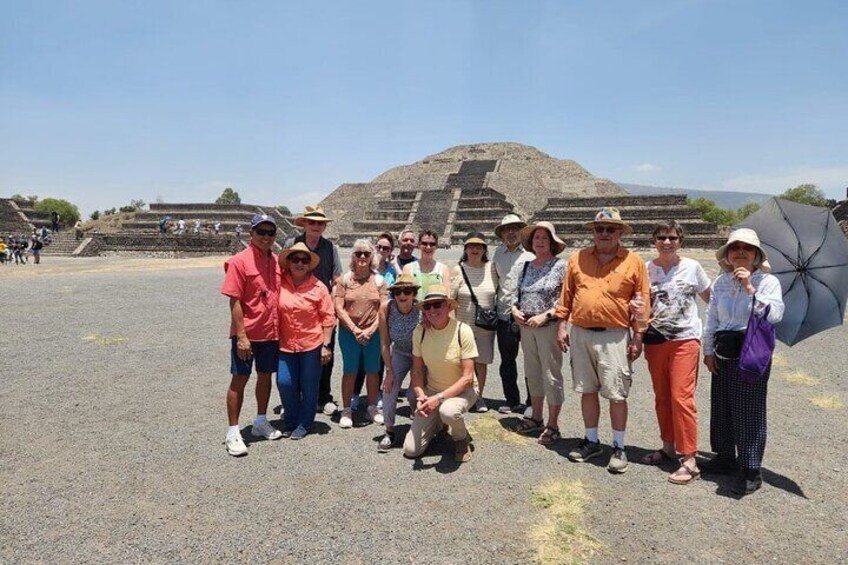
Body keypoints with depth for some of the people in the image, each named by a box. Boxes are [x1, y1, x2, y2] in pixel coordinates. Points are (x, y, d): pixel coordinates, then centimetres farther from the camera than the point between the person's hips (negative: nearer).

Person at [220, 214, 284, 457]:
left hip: (271, 332, 6)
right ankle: (233, 432, 11)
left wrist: (280, 329, 10)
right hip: (247, 333, -6)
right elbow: (235, 302, -14)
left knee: (265, 376, 16)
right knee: (239, 379, 2)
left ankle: (261, 422, 32)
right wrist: (241, 336, -18)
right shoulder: (240, 261, -11)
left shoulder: (276, 261, 7)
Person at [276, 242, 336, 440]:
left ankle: (304, 424, 26)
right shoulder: (280, 284, -3)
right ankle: (290, 423, 24)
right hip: (286, 344, 2)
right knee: (284, 383, 2)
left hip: (311, 344, -2)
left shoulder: (318, 287, -6)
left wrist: (326, 345, -7)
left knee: (309, 386, 8)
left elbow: (328, 317, -4)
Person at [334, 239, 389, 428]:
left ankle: (372, 407, 23)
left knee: (372, 370, 9)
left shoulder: (379, 281, 4)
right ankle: (346, 410, 14)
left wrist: (370, 330, -11)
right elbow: (339, 308, -4)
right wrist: (354, 329, -12)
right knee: (350, 371, 4)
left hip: (373, 333, 1)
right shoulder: (345, 279, 1)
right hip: (349, 333, -1)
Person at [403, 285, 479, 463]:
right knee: (411, 450, -6)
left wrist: (439, 398, -27)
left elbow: (468, 378, -20)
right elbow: (417, 370, 0)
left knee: (448, 411, -40)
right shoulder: (420, 331, -9)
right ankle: (438, 423, 25)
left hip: (462, 390, -3)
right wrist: (420, 396, -18)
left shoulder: (462, 330, -20)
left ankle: (461, 438, -3)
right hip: (431, 391, 4)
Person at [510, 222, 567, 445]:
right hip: (526, 326, 6)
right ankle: (536, 417, 29)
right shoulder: (525, 267, 11)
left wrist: (545, 315, -18)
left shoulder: (560, 266, -6)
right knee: (532, 373, 15)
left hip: (549, 326, -6)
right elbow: (518, 295, 20)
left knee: (551, 375, 0)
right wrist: (515, 310, 0)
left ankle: (552, 424, 11)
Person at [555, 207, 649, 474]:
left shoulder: (633, 261, -2)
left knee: (617, 394, 1)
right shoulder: (578, 259, 7)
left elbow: (642, 302, -1)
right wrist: (562, 325, 5)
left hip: (614, 337, -3)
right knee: (587, 390, 13)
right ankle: (591, 441, 28)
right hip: (580, 334, 4)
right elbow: (567, 295, 10)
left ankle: (618, 447, 16)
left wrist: (638, 337, -3)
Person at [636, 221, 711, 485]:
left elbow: (710, 298, 11)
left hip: (685, 339, -3)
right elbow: (639, 303, 9)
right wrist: (635, 309, -13)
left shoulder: (692, 267, 0)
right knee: (662, 397, 12)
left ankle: (689, 460, -2)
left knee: (681, 396, -9)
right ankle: (668, 446, 28)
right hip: (655, 340, 3)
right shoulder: (646, 269, 4)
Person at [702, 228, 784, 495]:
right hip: (724, 353, 5)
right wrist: (708, 350, 9)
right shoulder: (720, 282, 9)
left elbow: (775, 314, -21)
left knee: (748, 410, -1)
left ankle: (752, 471, 11)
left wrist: (750, 289, -25)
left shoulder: (767, 281, -5)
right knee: (721, 406, 11)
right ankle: (726, 457, 29)